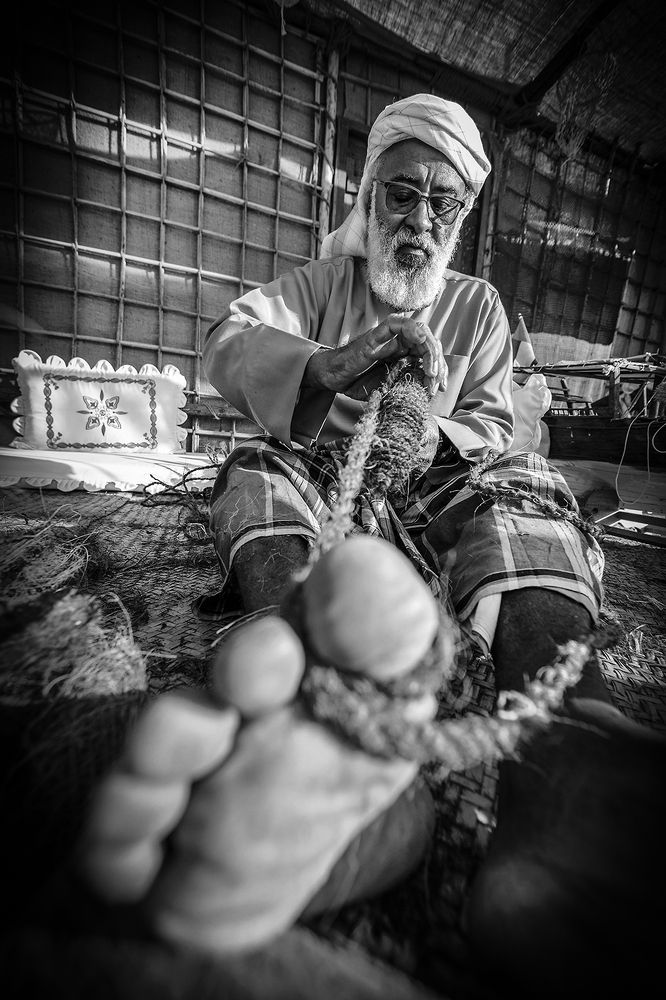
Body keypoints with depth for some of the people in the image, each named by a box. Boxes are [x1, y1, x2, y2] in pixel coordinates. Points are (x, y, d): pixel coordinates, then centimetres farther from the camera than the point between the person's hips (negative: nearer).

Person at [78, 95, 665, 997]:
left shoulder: (479, 304, 22)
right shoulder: (325, 279, 18)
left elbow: (494, 425, 14)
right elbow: (228, 343, -2)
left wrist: (435, 435, -11)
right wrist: (333, 362, -23)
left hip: (434, 497, 1)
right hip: (325, 489, 0)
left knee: (519, 491, -28)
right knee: (258, 474, -31)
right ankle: (330, 765, -61)